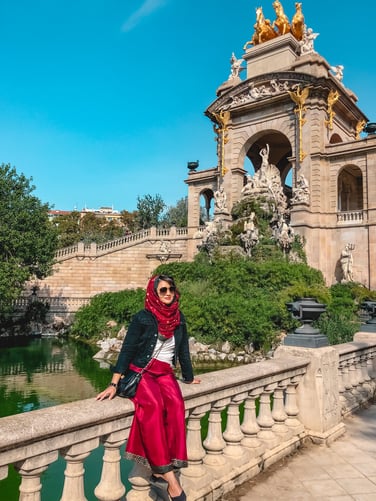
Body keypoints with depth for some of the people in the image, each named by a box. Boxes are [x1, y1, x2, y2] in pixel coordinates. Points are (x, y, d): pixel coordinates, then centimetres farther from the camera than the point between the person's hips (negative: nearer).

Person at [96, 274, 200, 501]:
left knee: (176, 404, -30)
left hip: (165, 374, 4)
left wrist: (189, 377, 26)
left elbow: (183, 350, 18)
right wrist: (114, 383, -14)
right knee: (154, 405, -35)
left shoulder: (179, 319, 8)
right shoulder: (142, 318, -5)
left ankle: (161, 473, -27)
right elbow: (127, 349, -7)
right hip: (140, 372, -3)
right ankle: (169, 477, -31)